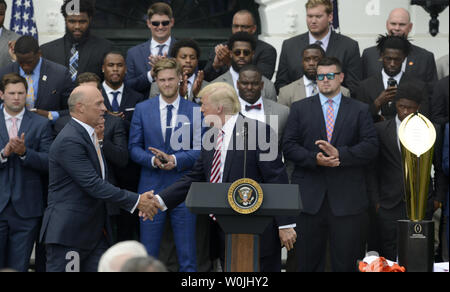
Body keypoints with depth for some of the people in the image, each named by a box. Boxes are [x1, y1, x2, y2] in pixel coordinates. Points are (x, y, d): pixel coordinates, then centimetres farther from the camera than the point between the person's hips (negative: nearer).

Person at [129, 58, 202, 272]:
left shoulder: (195, 111, 2)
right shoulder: (142, 109, 6)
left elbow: (200, 149, -1)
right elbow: (134, 148, 6)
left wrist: (175, 159, -17)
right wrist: (152, 159, -14)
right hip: (152, 188, 1)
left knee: (187, 256, 3)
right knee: (148, 256, 5)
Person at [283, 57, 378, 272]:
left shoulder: (360, 110, 10)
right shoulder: (300, 109, 12)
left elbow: (371, 147, -1)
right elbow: (288, 146, 4)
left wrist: (339, 153, -15)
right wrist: (314, 158, -13)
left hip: (347, 200, 0)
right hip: (309, 198, 1)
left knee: (346, 262, 1)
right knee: (308, 261, 3)